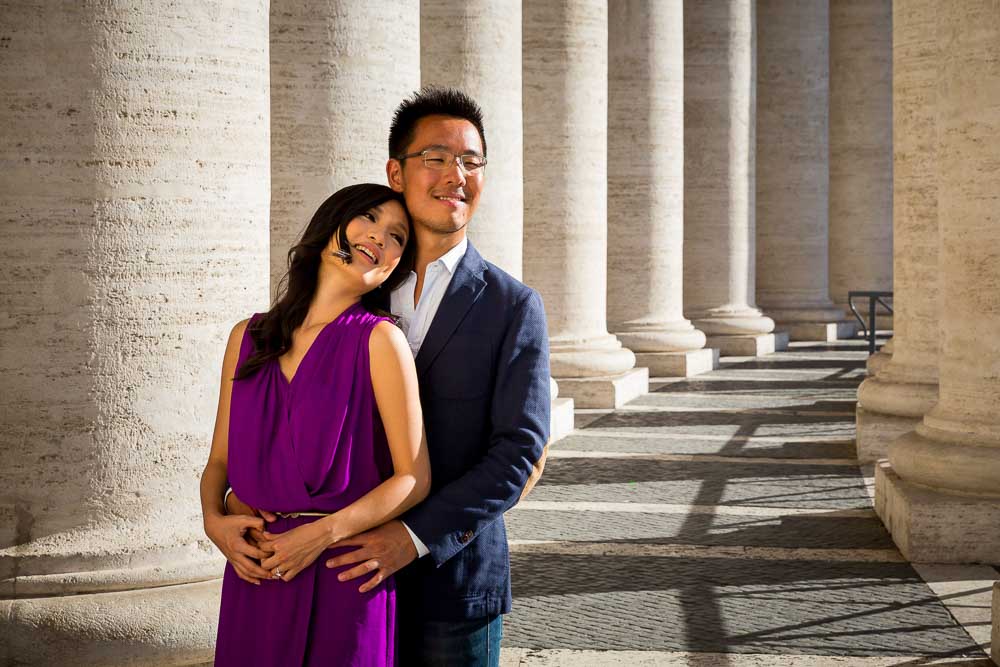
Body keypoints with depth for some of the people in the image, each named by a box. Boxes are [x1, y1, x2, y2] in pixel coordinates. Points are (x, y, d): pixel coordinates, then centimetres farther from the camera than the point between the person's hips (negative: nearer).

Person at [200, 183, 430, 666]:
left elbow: (414, 478, -7)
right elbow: (220, 459, 12)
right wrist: (214, 519, -8)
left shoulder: (379, 340, -6)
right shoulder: (247, 337, 7)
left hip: (343, 577, -4)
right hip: (255, 578, 4)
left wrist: (321, 534, -16)